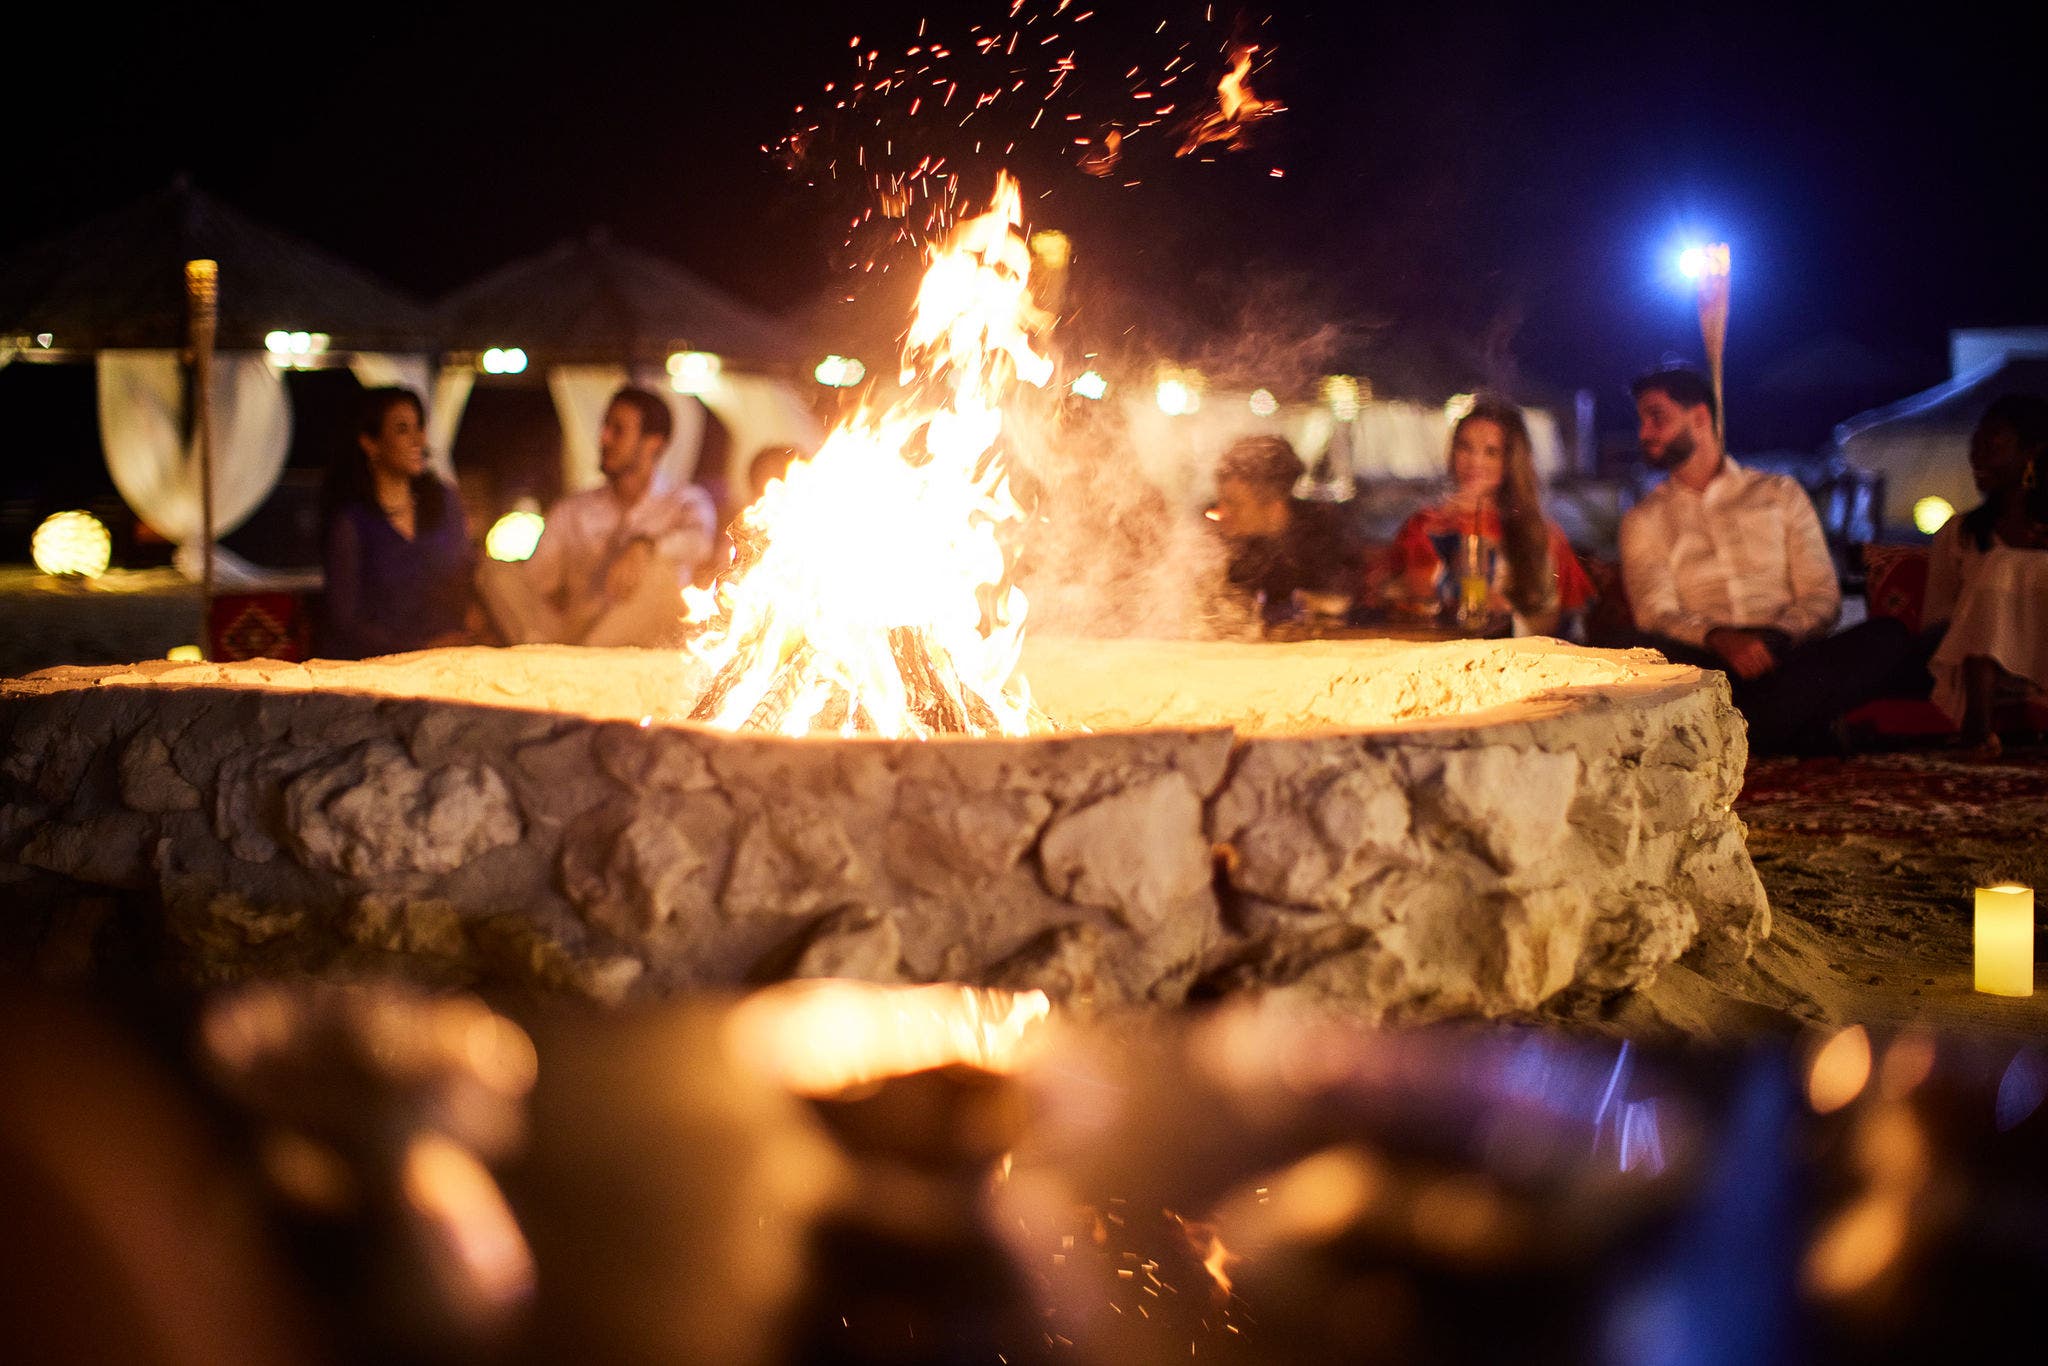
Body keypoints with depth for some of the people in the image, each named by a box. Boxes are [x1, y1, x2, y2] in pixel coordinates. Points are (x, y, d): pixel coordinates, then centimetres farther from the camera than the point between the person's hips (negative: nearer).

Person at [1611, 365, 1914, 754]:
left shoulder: (1779, 493, 20)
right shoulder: (1643, 520, 18)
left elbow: (1822, 597, 10)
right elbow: (1656, 616, 1)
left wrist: (1775, 637, -13)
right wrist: (1719, 638, -22)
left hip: (1783, 657, 1)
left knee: (1889, 635, -28)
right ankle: (1794, 731, -30)